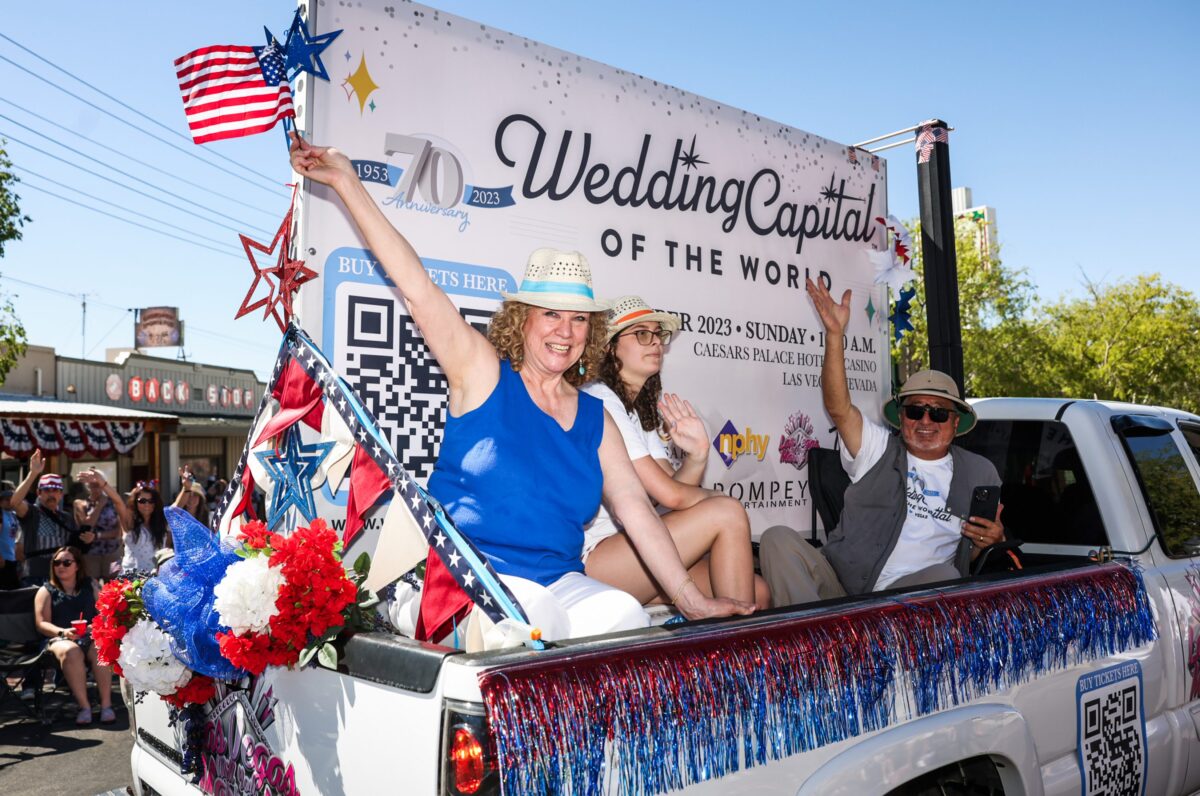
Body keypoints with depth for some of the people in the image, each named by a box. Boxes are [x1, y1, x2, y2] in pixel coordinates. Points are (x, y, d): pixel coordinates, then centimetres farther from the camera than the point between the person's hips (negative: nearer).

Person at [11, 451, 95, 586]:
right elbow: (15, 501, -24)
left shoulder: (68, 518, 13)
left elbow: (77, 547, 19)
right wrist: (33, 474, -32)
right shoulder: (31, 512, -2)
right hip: (36, 579, -5)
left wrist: (87, 540, -4)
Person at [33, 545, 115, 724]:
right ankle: (84, 706, -33)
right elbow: (42, 624, 4)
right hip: (61, 638, -1)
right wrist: (63, 632, -15)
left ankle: (106, 703, -32)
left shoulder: (90, 586, 20)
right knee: (70, 651, -38)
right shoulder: (46, 591, 14)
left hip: (92, 636, 1)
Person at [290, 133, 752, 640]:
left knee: (625, 615, -24)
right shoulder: (483, 375, 1)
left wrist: (692, 599, 2)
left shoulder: (594, 418, 12)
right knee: (528, 617, -33)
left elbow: (634, 508, 9)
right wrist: (347, 183, -11)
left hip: (560, 584, 4)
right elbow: (416, 286, -6)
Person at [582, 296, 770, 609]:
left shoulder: (642, 410, 19)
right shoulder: (598, 400, -11)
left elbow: (675, 488, 7)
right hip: (593, 557, -8)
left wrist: (697, 457, -12)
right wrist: (724, 503, 2)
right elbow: (669, 495, -15)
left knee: (758, 591, -6)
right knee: (727, 514, -18)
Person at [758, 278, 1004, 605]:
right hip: (839, 586, 0)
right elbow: (838, 407, -7)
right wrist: (834, 333, -16)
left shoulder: (980, 473, 15)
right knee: (778, 538, -23)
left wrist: (991, 540, -2)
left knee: (945, 575, -35)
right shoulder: (879, 449, 10)